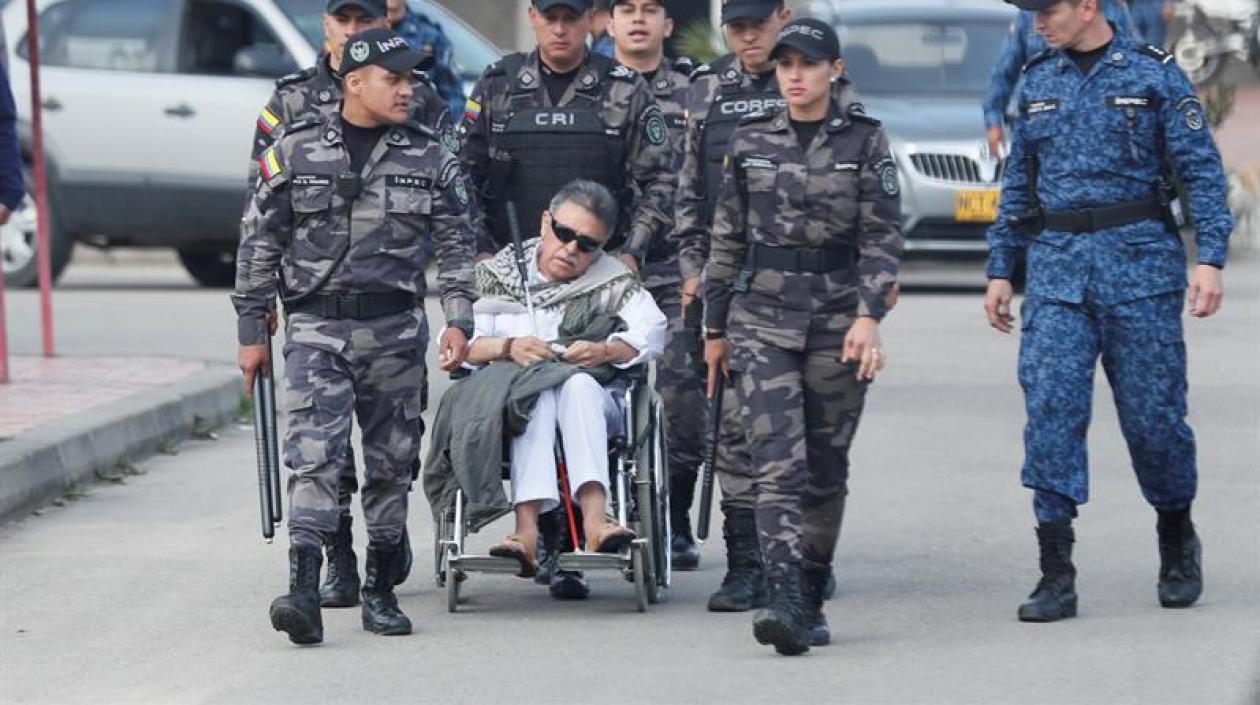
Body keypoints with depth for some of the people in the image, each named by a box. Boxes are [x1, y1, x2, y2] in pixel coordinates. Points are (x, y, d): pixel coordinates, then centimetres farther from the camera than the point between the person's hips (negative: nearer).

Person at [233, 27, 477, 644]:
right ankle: (303, 592, -23)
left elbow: (456, 244, 9)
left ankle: (380, 591, 18)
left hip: (394, 329, 2)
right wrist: (251, 332, 5)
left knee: (392, 461, 7)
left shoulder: (429, 157, 6)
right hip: (316, 327, -2)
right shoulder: (295, 152, 1)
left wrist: (459, 320, -3)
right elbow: (259, 245, 6)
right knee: (313, 454, -14)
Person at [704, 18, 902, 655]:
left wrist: (868, 316, -16)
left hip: (838, 321, 0)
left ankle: (810, 601, 19)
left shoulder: (864, 141, 1)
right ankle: (784, 601, -24)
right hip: (763, 317, 1)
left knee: (826, 469, 7)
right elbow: (727, 239, 12)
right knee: (777, 464, -13)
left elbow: (882, 238, -3)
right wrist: (715, 327, 13)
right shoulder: (751, 142, 7)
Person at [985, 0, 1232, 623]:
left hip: (1140, 264, -3)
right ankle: (1055, 577, -8)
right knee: (1049, 409, -8)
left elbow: (1201, 169, -3)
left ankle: (1177, 540, 27)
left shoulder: (1153, 74, -1)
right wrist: (999, 269, 16)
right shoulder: (1038, 81, 11)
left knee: (1153, 413, 1)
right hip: (1056, 267, 3)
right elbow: (1018, 184, 19)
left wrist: (1211, 257, -12)